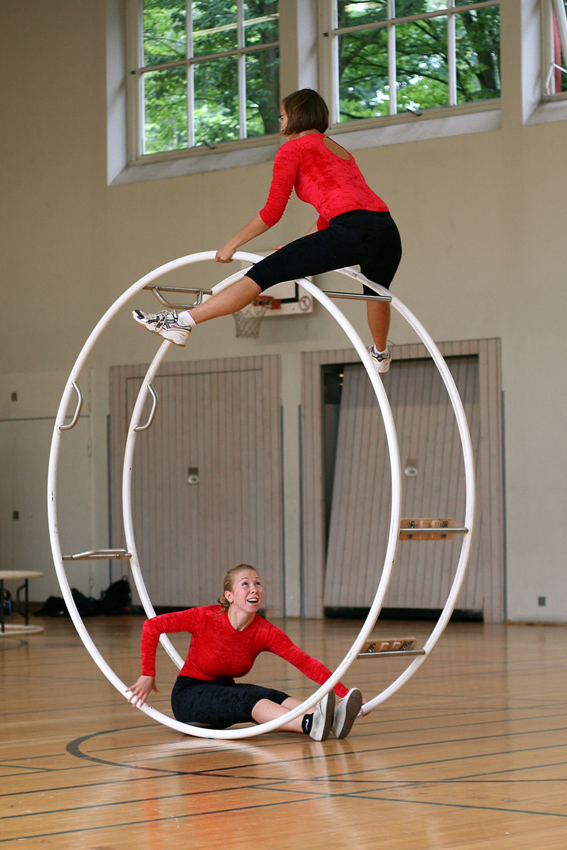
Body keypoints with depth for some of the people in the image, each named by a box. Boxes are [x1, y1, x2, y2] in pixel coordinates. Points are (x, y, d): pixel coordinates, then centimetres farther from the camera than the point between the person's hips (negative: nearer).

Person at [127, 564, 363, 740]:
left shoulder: (266, 633, -10)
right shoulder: (206, 618, -19)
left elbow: (305, 662, -20)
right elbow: (152, 626, -14)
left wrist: (343, 692, -31)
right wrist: (148, 675, -13)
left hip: (224, 691, 5)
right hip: (189, 696, -5)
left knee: (274, 697, -27)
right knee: (251, 699, -33)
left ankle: (330, 719, -52)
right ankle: (310, 725, -59)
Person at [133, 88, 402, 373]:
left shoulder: (293, 149, 9)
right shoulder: (340, 151, 33)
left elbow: (272, 212, 6)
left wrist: (232, 244, 15)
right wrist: (298, 249, 38)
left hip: (354, 231, -7)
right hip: (389, 231, 7)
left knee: (263, 274, -6)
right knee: (375, 290, 38)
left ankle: (183, 321, -10)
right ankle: (381, 355, 62)